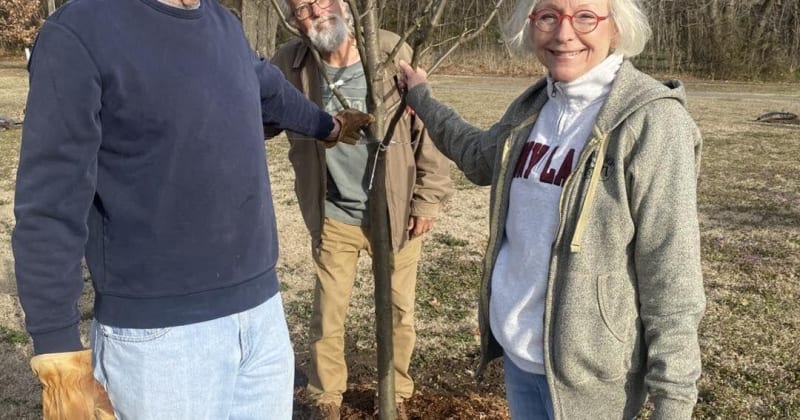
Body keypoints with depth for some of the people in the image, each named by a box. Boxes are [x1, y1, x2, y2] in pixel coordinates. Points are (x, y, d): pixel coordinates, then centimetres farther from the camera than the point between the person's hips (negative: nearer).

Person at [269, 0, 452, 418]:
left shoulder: (392, 52, -14)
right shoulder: (288, 65, -10)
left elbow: (428, 125, -8)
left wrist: (428, 197, -6)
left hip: (396, 213, 0)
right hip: (333, 217, 1)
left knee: (399, 312, 14)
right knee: (327, 315, 12)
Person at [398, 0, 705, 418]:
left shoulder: (651, 121, -18)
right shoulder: (532, 106, 2)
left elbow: (671, 275, -18)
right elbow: (478, 156, 24)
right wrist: (420, 98, 33)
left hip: (585, 370, -6)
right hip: (516, 345, 7)